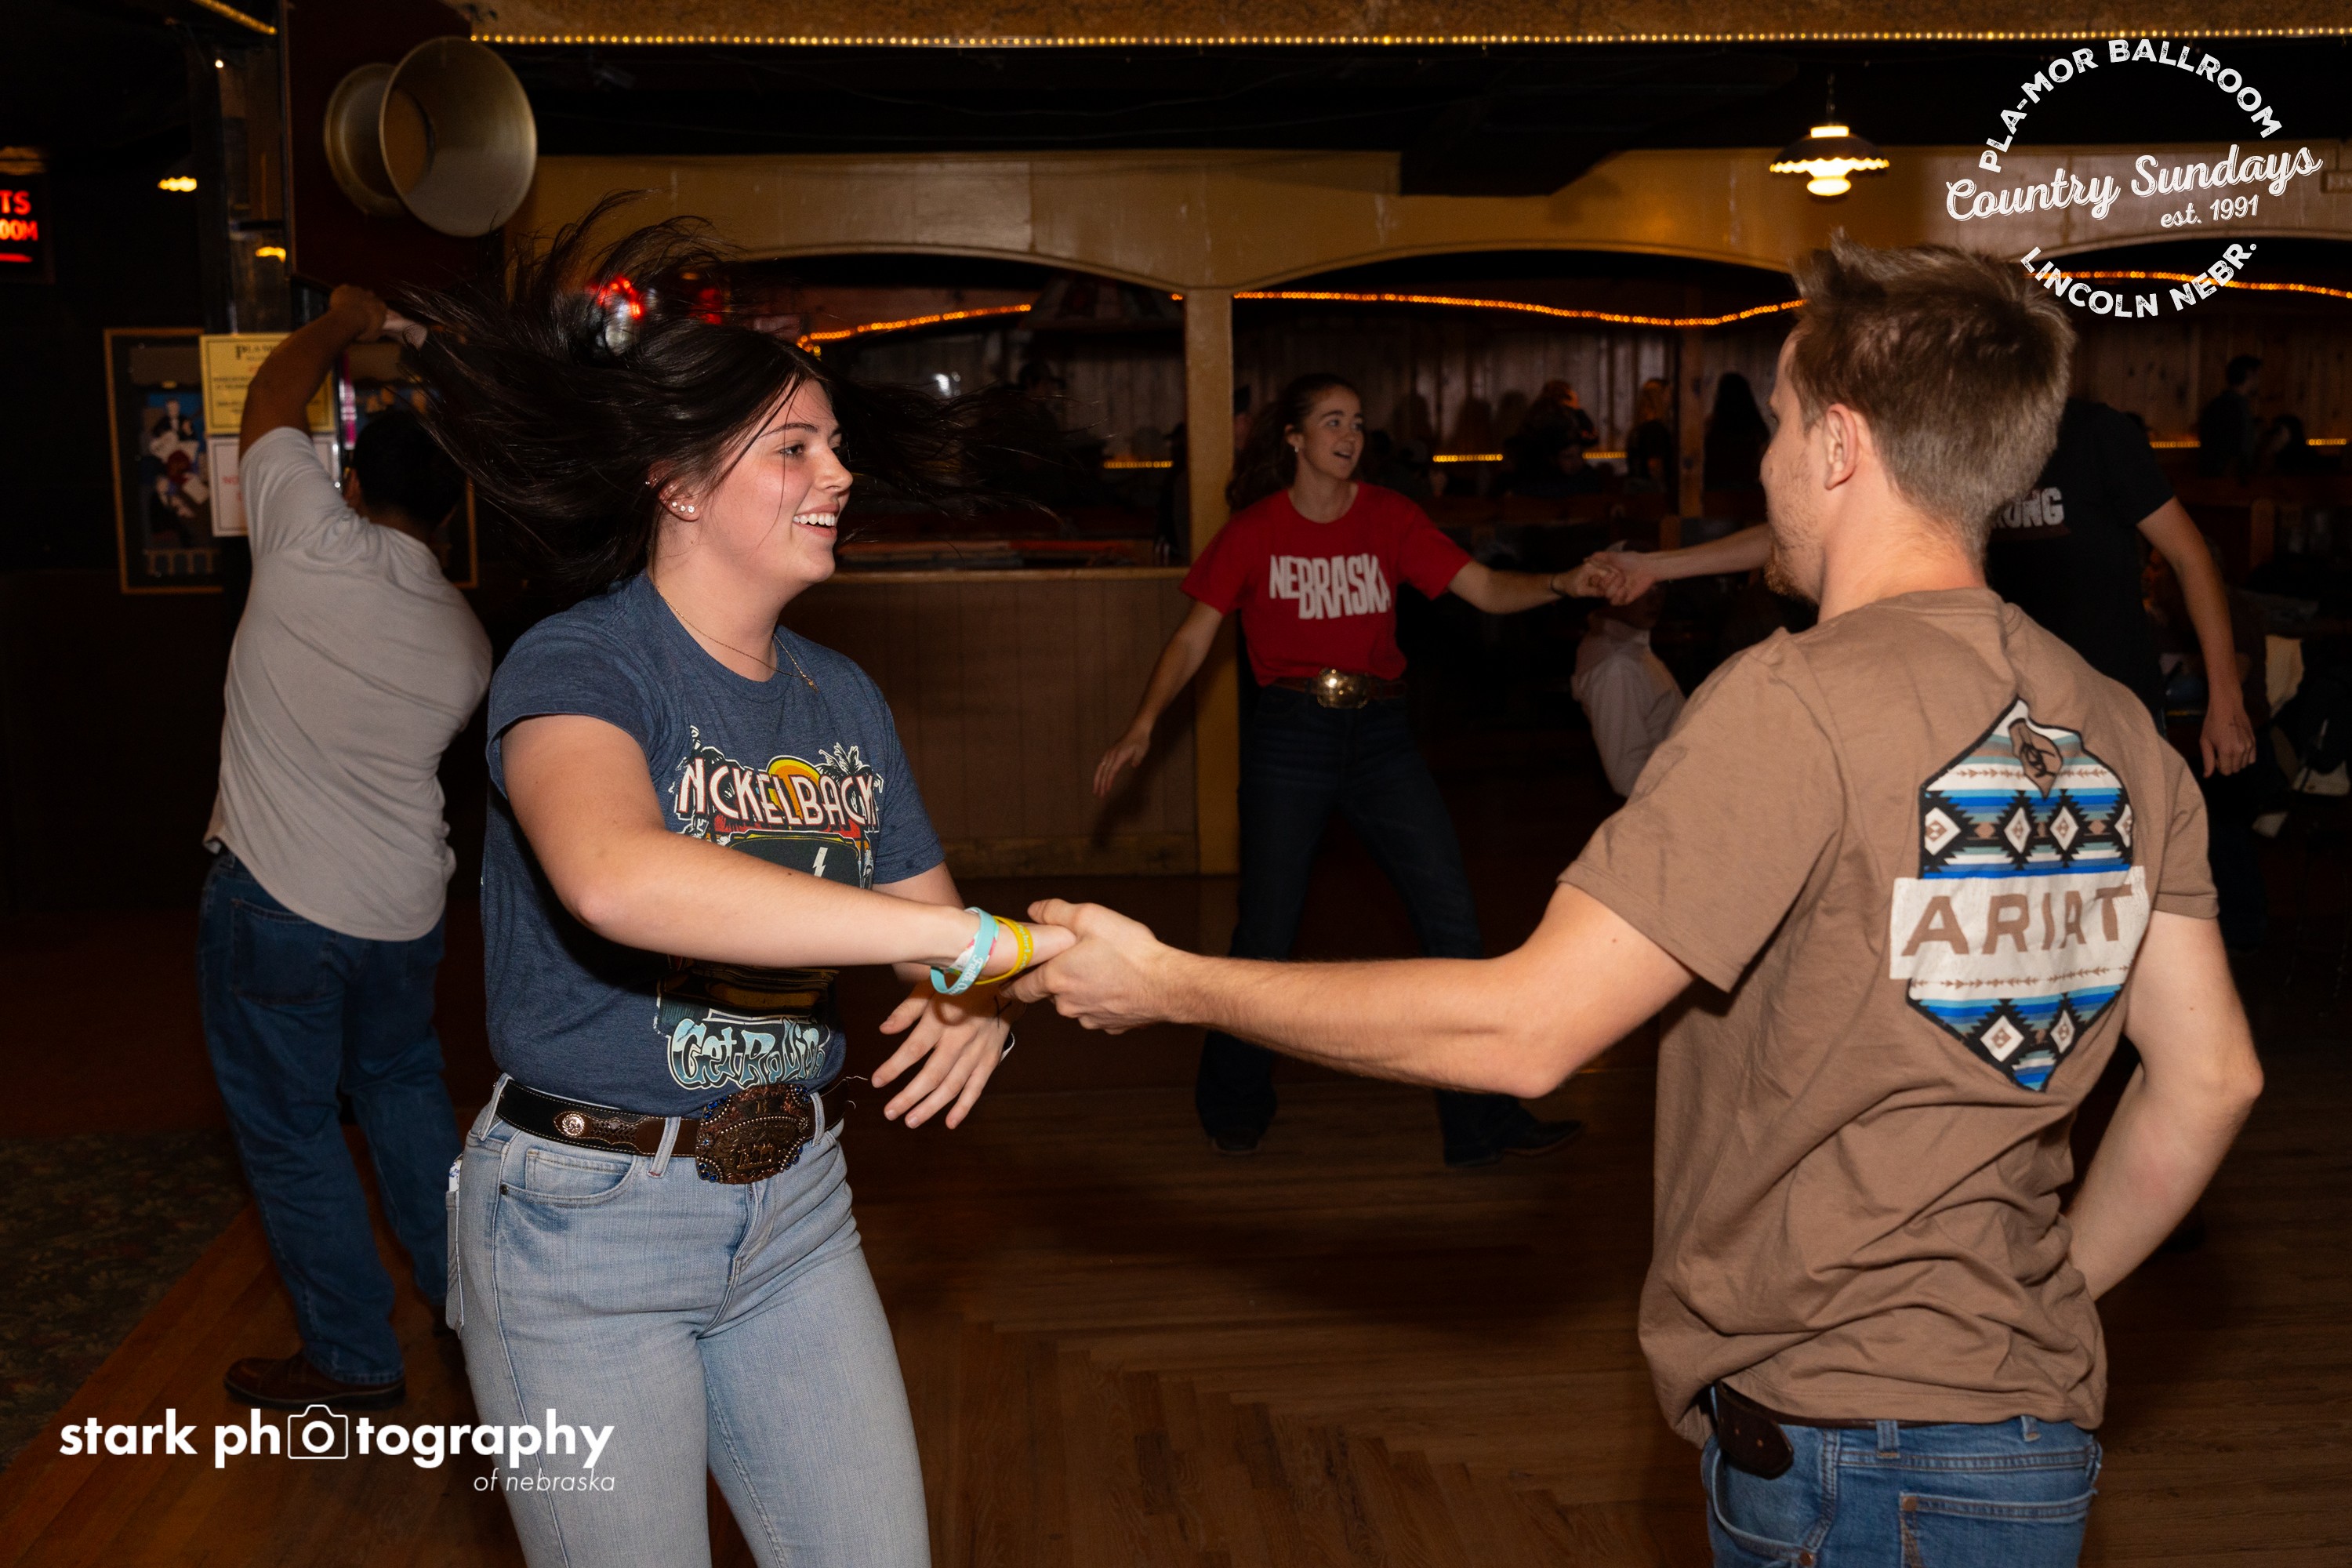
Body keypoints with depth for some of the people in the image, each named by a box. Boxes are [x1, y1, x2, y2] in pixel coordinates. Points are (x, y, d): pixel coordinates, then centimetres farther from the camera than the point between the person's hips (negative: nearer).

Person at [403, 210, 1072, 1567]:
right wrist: (970, 939, -39)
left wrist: (982, 1009, -17)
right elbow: (614, 876, -39)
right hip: (586, 1221, -5)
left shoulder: (844, 701, 4)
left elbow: (930, 923, 9)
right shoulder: (579, 667, -17)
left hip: (793, 1202, 6)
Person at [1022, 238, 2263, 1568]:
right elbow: (2212, 1079, 5)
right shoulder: (2118, 735, 2)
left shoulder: (1801, 705, -21)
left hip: (1843, 1445, -7)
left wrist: (1170, 984, -13)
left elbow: (1527, 1030, -22)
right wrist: (2043, 1302, 17)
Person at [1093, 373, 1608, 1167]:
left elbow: (1485, 589, -2)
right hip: (1288, 735, -2)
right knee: (1267, 930, 2)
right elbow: (1193, 637, 0)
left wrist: (1562, 583, -20)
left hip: (1378, 732, 3)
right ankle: (1234, 1108, 28)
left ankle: (1483, 1121, 9)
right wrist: (1144, 723, -13)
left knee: (1451, 914, -3)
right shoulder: (1254, 531, 0)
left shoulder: (1388, 518, 4)